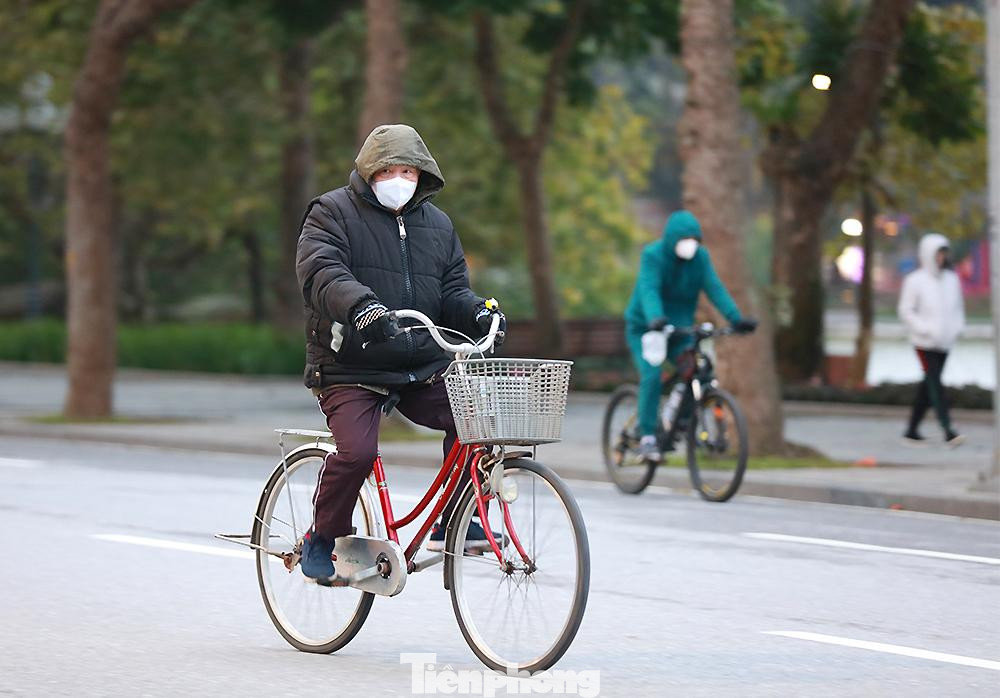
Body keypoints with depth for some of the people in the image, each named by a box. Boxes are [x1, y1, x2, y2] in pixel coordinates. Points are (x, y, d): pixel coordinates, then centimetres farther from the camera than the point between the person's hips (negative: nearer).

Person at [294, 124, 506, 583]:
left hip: (421, 369, 5)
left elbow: (452, 290, 16)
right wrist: (362, 307, -38)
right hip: (350, 369, -5)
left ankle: (453, 524, -3)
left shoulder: (437, 225, 16)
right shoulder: (333, 213, -1)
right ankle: (322, 540, 0)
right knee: (356, 451, -26)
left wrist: (478, 313, -9)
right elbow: (321, 273, -19)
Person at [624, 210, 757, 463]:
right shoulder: (653, 255, -19)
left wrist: (736, 319, -30)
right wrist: (655, 319, -52)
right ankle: (647, 437, -14)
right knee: (652, 376, -23)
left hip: (679, 328, 4)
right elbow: (649, 290, -32)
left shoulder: (700, 257, -6)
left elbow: (715, 289, -15)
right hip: (644, 328, -4)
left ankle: (680, 423, 7)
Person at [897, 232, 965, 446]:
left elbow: (958, 307, 20)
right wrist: (925, 330, -16)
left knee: (928, 385, 9)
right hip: (925, 343, -6)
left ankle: (912, 430, 18)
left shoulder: (952, 279, 10)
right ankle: (947, 430, -20)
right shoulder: (915, 280, -6)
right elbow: (906, 311, -6)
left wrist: (957, 327, 2)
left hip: (944, 342, 6)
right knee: (934, 383, -13)